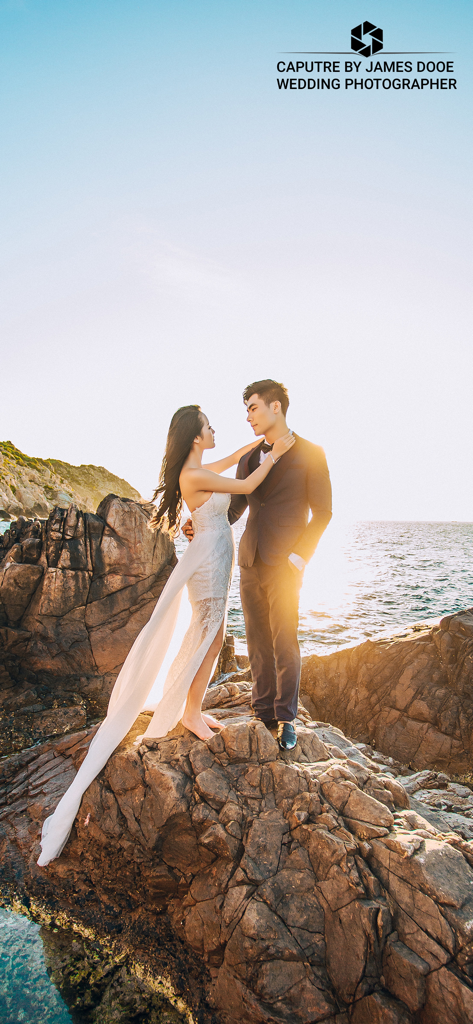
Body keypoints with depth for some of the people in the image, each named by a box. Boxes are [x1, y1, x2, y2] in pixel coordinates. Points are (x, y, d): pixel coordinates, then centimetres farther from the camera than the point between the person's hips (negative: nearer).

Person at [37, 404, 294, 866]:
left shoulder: (197, 469, 8)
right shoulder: (193, 475, -21)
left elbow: (231, 461, 28)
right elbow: (247, 485, -15)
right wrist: (275, 454, -5)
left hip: (215, 562, 10)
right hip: (207, 562, -10)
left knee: (212, 637, 18)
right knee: (207, 639, 4)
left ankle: (193, 708, 32)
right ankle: (190, 713, 22)